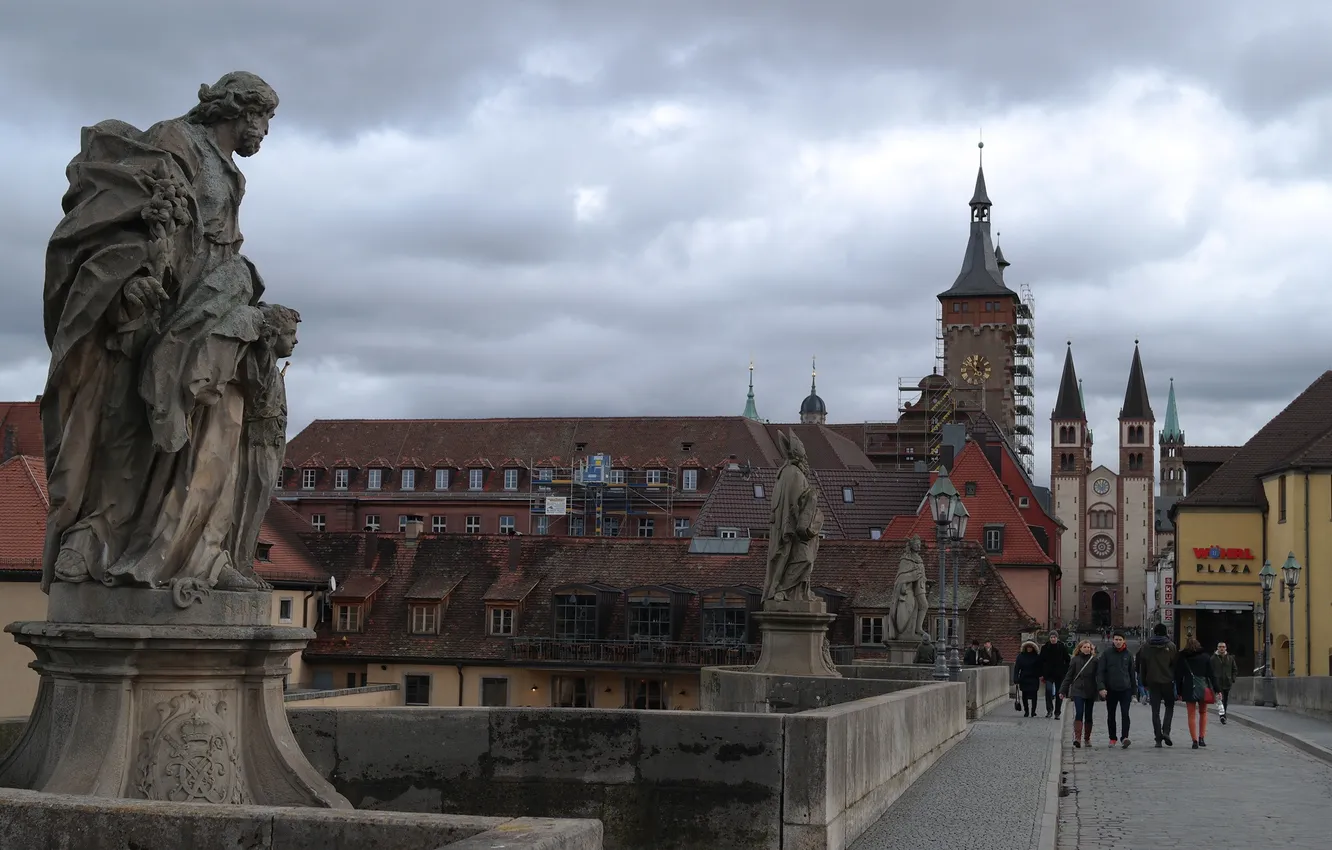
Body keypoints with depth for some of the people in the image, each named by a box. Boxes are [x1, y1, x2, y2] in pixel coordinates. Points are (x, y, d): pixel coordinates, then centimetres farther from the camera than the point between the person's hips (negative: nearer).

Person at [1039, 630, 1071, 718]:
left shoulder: (1063, 648, 1)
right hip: (1048, 674, 0)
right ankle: (1049, 709, -4)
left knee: (1058, 693, 4)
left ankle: (1057, 713, 13)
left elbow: (1067, 661, 4)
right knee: (1048, 690, -18)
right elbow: (1041, 661, 6)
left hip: (1060, 674, 0)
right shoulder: (1045, 648, 3)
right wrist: (1042, 674, 2)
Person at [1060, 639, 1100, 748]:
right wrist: (1063, 690, 2)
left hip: (1090, 692, 2)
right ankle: (1077, 738, -17)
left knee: (1088, 716, 8)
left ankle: (1087, 738, 18)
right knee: (1079, 714, -12)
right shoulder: (1075, 660, 2)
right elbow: (1069, 676, 5)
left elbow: (1098, 676, 4)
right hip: (1077, 691, -2)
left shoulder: (1094, 661, 3)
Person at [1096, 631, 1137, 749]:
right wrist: (1101, 687, -13)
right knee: (1111, 715, 9)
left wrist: (1133, 690, 13)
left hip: (1125, 689, 0)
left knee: (1125, 714, -13)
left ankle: (1125, 737, -21)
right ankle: (1112, 738, 20)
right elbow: (1100, 671, -2)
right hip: (1110, 689, 0)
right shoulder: (1106, 653, 1)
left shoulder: (1128, 654, 6)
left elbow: (1132, 673, 14)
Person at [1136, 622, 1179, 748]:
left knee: (1155, 710, 4)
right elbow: (1176, 664, -2)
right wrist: (1176, 680, 9)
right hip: (1167, 681, -1)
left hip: (1152, 682, 1)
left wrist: (1144, 682, 13)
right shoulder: (1171, 646, -3)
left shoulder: (1146, 646, 3)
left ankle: (1158, 738, 0)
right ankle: (1166, 731, -7)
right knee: (1169, 706, 13)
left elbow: (1142, 666, 6)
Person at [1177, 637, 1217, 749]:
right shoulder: (1205, 656, 4)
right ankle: (1202, 738, 10)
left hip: (1189, 690, -1)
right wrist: (1216, 690, 3)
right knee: (1203, 712, 18)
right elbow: (1211, 674, 1)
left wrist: (1179, 692, 7)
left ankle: (1195, 740, -4)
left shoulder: (1182, 658, 2)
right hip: (1203, 689, 1)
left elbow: (1178, 676, 2)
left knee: (1192, 715, 3)